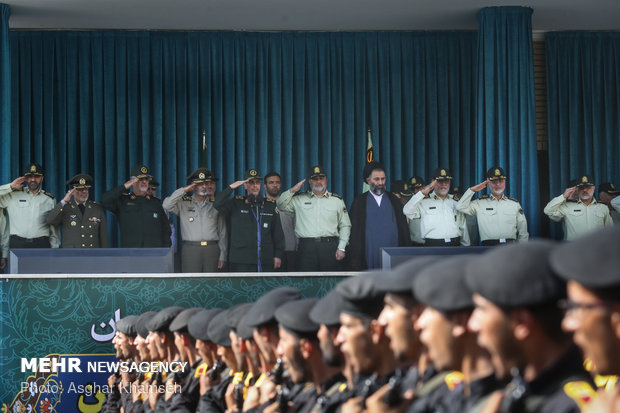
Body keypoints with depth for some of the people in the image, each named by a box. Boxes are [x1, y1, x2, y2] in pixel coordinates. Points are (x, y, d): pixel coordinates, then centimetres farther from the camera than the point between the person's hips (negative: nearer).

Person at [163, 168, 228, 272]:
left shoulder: (215, 204, 12)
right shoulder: (183, 203, 10)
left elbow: (222, 232, 13)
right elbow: (166, 205, -8)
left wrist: (222, 256, 7)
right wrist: (184, 190, -6)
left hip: (212, 249, 1)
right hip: (190, 250, -1)